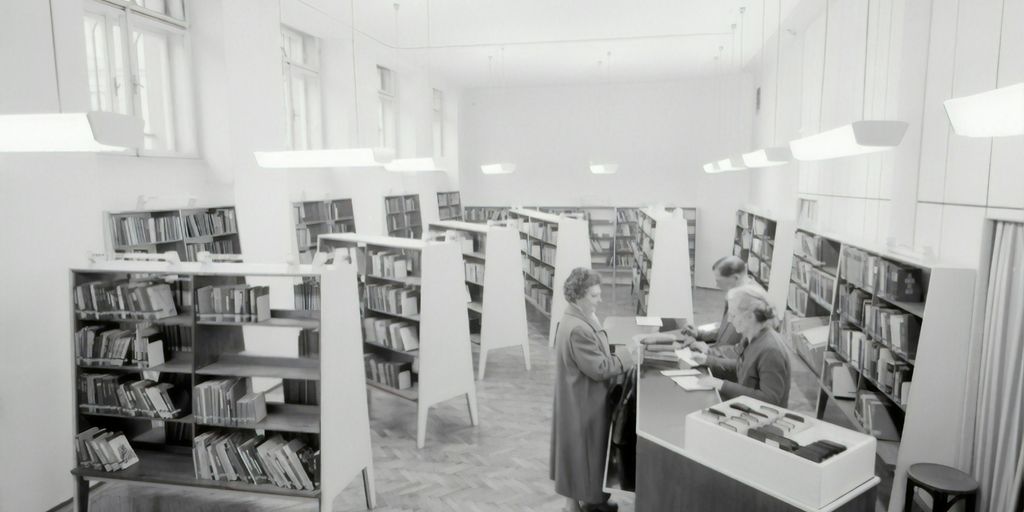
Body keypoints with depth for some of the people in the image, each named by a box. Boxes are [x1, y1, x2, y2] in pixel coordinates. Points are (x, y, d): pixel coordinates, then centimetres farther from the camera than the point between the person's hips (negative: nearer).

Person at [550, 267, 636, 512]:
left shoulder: (578, 320, 5)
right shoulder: (577, 329, -29)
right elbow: (600, 369, -26)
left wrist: (617, 356, 2)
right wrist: (626, 356, -14)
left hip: (586, 400, 11)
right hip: (583, 404, -11)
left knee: (589, 451, 22)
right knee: (583, 451, 5)